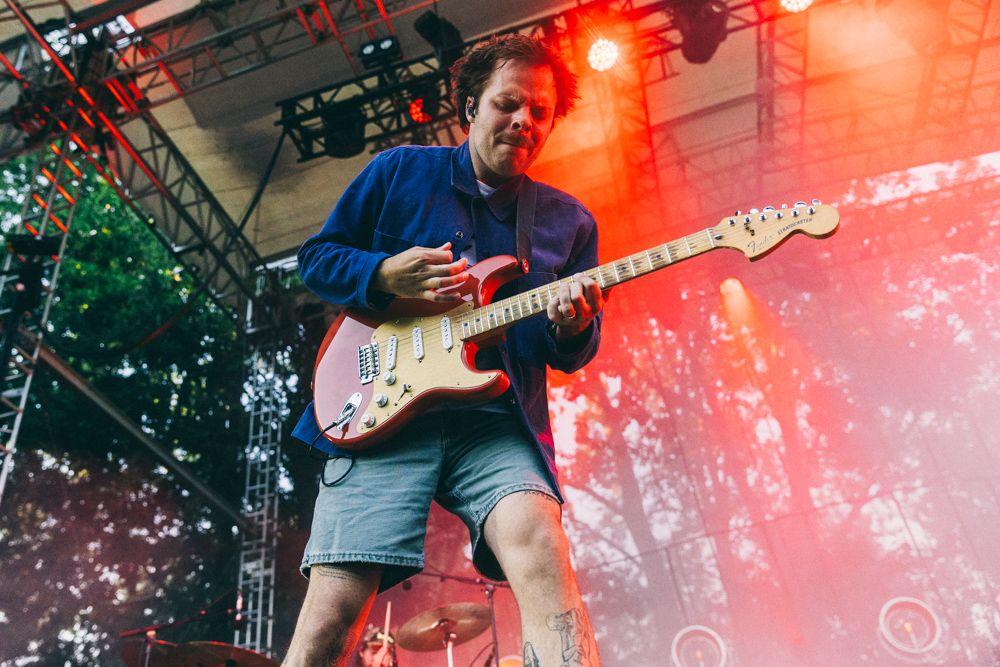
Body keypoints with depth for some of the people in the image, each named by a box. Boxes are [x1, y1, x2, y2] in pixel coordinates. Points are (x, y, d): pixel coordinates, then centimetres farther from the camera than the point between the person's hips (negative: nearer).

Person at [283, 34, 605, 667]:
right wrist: (385, 275, -7)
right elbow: (315, 257, 14)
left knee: (539, 548, -29)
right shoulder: (400, 171, 12)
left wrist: (573, 327, -10)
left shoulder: (569, 221, 16)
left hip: (498, 421, 2)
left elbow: (575, 356, 16)